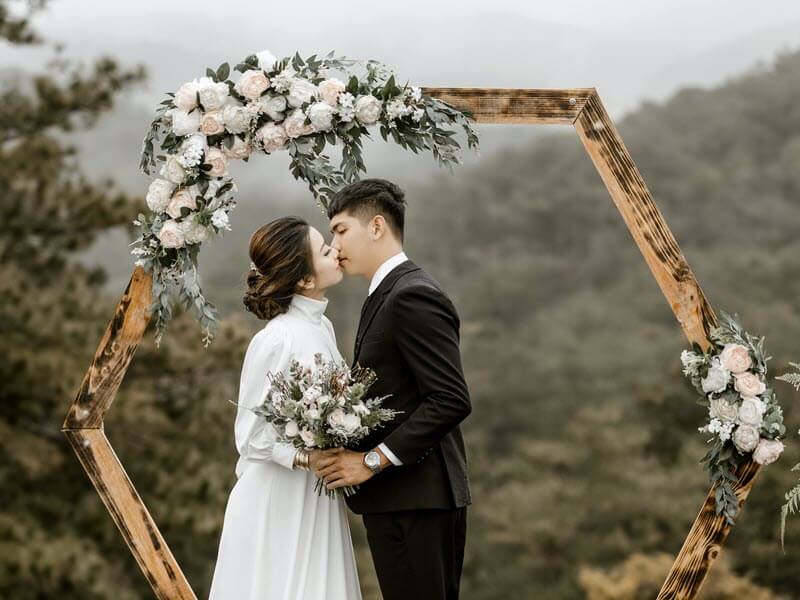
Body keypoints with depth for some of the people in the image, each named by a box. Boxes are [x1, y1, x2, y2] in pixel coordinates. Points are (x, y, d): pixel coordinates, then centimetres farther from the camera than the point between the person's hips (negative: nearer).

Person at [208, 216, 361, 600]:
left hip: (319, 498, 7)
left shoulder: (322, 327, 7)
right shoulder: (275, 339, -17)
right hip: (278, 501, -7)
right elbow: (251, 434, -13)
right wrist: (304, 458, -26)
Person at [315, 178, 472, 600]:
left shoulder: (412, 296, -13)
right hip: (407, 498, 10)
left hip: (413, 501, -10)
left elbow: (451, 400, -20)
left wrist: (373, 460, -18)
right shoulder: (387, 296, 19)